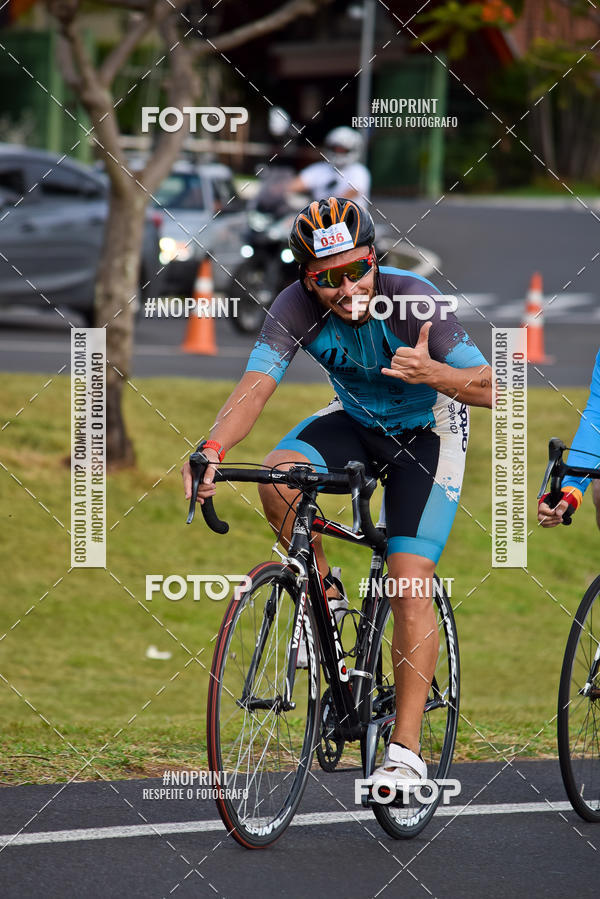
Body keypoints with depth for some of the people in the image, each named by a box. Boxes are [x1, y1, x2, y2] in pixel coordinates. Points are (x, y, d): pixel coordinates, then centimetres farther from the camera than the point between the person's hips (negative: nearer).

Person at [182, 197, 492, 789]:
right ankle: (324, 594, -1)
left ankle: (406, 750, -11)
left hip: (428, 430, -4)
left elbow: (491, 388, -30)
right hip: (356, 422, 4)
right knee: (278, 475, -28)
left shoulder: (413, 300, -31)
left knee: (411, 585, -16)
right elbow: (256, 385, -33)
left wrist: (434, 374, -51)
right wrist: (213, 448, -52)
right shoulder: (298, 307, -24)